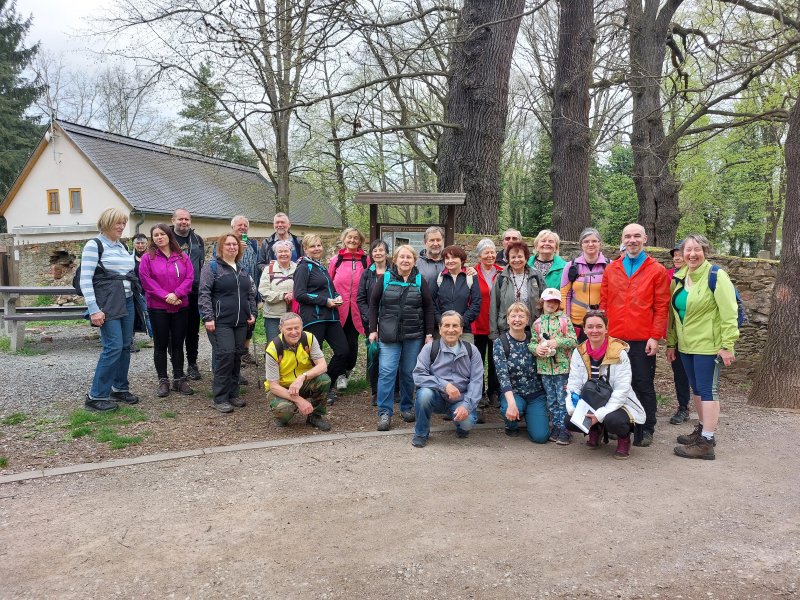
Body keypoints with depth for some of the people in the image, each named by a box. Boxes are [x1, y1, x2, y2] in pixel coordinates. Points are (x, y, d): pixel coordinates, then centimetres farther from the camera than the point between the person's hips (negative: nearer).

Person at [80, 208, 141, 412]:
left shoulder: (122, 246, 15)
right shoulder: (94, 245, -7)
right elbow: (85, 280, -12)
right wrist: (94, 310, -18)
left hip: (127, 302, 7)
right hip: (107, 305, -7)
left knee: (125, 346, 8)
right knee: (113, 347, -11)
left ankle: (120, 388, 21)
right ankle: (96, 396, -1)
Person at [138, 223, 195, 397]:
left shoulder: (182, 257, 5)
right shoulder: (148, 257, -1)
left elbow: (189, 278, -2)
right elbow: (146, 280, -9)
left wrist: (176, 294, -16)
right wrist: (165, 295, -17)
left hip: (181, 307, 2)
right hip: (157, 307, -2)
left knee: (178, 344, 9)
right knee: (161, 345, 5)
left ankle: (179, 379, 18)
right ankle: (163, 381, 13)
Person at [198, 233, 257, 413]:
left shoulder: (242, 269, 17)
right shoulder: (212, 266, -2)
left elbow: (251, 293, 22)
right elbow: (204, 293, -9)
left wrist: (252, 313, 10)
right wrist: (208, 317, -17)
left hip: (240, 322, 6)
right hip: (220, 321, -6)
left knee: (237, 356, 7)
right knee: (225, 355, -13)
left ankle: (233, 394, 18)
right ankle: (220, 398, -3)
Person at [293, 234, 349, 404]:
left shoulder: (321, 267, 20)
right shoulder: (304, 267, -4)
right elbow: (299, 294, -13)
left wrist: (337, 297, 6)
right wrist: (326, 301, -15)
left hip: (330, 316, 8)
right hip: (313, 318, -8)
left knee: (343, 351, 2)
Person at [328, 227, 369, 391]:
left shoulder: (365, 260, 3)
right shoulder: (335, 260, 4)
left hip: (356, 309, 0)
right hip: (339, 309, 0)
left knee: (352, 343, 4)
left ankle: (346, 371, 25)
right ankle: (341, 374, 18)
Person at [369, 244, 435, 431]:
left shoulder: (420, 281, 3)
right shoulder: (385, 279, 1)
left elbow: (428, 308, 6)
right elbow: (374, 304, 5)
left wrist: (429, 333, 2)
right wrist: (373, 329, 1)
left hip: (414, 335, 1)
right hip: (389, 334, -1)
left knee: (409, 373, 7)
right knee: (387, 372, -7)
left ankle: (407, 407, 24)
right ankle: (385, 412, 0)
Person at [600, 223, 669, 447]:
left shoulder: (657, 270, 1)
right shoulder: (611, 269, 10)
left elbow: (661, 307, -3)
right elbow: (604, 304, 10)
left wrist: (655, 337, -9)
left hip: (642, 340, -3)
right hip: (614, 339, 3)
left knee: (644, 385, 6)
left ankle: (646, 429, 17)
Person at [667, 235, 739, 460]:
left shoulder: (716, 276, -12)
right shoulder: (679, 277, 9)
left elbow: (729, 313, -15)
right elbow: (674, 312, 15)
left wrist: (727, 345, -18)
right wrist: (671, 343, 15)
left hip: (708, 345, -7)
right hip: (686, 345, 7)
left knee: (708, 390, -3)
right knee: (696, 388, 15)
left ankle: (706, 442, 1)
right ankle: (703, 429, 29)